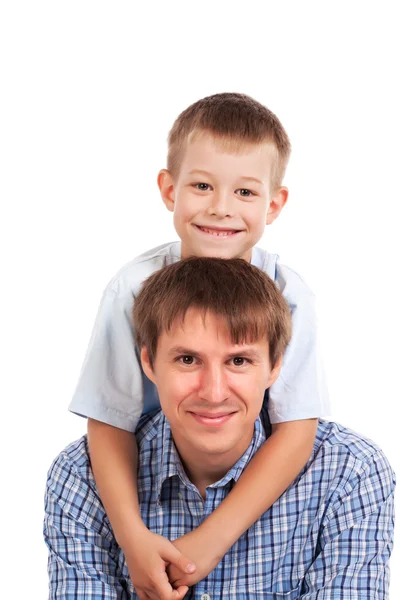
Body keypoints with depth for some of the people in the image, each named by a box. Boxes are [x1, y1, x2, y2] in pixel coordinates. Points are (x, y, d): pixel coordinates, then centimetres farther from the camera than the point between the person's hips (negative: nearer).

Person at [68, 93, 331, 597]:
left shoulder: (287, 296, -15)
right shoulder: (134, 289, -14)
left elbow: (297, 432, -18)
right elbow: (108, 423, -12)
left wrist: (213, 538, -26)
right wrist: (132, 534, -26)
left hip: (263, 497, 0)